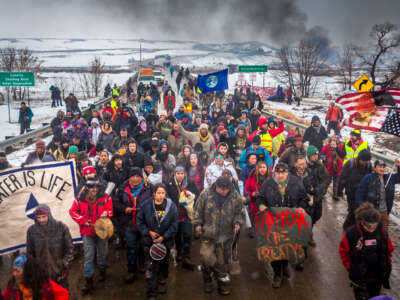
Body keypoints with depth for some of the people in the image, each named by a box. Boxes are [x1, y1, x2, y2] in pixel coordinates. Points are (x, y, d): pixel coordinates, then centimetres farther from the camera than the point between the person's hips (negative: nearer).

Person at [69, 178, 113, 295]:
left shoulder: (105, 197, -8)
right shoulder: (80, 198, -8)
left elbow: (110, 210, -3)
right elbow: (73, 211, 0)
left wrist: (106, 213, -27)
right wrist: (83, 220, -11)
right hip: (87, 232, -1)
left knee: (102, 253, 19)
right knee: (88, 256, -1)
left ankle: (102, 271, 45)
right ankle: (88, 281, 8)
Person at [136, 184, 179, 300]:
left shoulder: (171, 206, -10)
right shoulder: (146, 205, -9)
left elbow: (174, 224, -8)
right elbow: (139, 221, -1)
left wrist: (164, 237, -14)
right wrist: (148, 232, -14)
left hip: (165, 241, 1)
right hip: (149, 241, -1)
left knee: (164, 263, 21)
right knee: (150, 268, -4)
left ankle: (162, 283, 46)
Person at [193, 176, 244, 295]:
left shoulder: (235, 197, -2)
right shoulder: (206, 194, -6)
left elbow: (239, 213, 9)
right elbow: (198, 210, 4)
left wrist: (237, 222, -8)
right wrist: (197, 224, -3)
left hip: (226, 235, 1)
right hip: (208, 234, 0)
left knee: (223, 260, 7)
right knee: (206, 257, -10)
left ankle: (222, 285, 26)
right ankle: (223, 277, 11)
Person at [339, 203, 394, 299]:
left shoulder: (382, 233, -10)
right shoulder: (351, 233, -18)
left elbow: (389, 251, 6)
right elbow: (343, 251, -4)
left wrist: (387, 268, 6)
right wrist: (350, 267, -6)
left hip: (377, 277, 3)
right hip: (359, 277, -3)